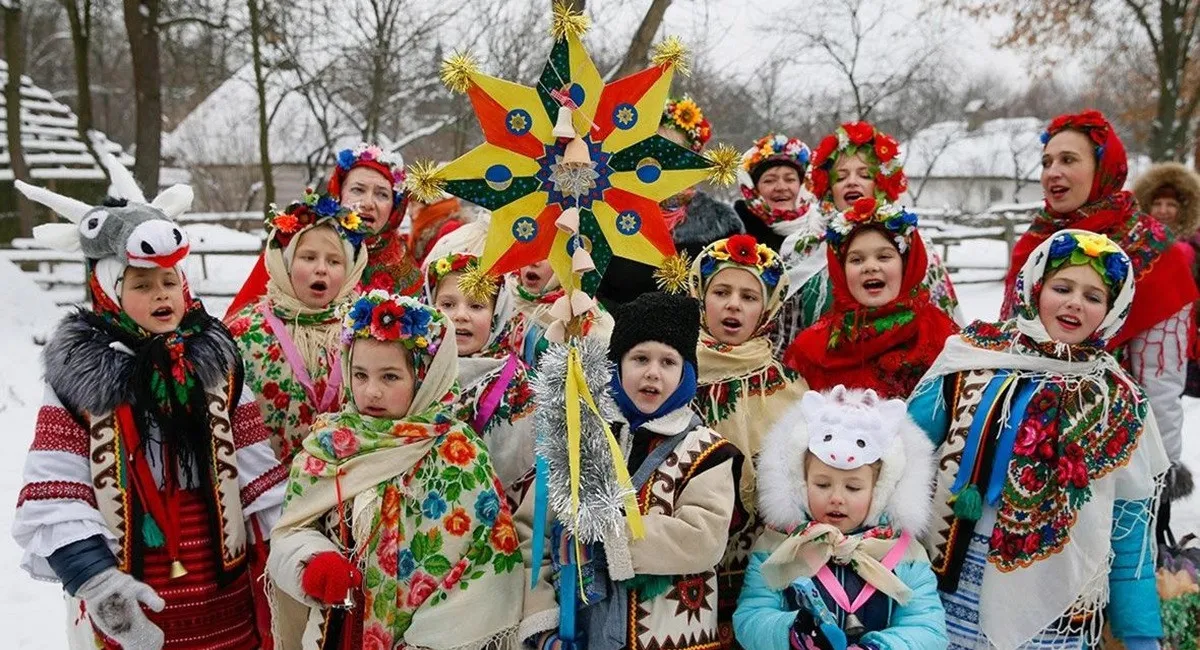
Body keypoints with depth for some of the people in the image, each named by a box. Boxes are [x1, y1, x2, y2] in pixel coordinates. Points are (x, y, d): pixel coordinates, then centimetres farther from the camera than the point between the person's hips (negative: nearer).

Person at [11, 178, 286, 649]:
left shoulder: (218, 365, 2)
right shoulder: (79, 377, -5)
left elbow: (259, 474, 1)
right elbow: (50, 499, -9)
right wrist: (96, 580, -19)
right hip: (129, 607, -2)